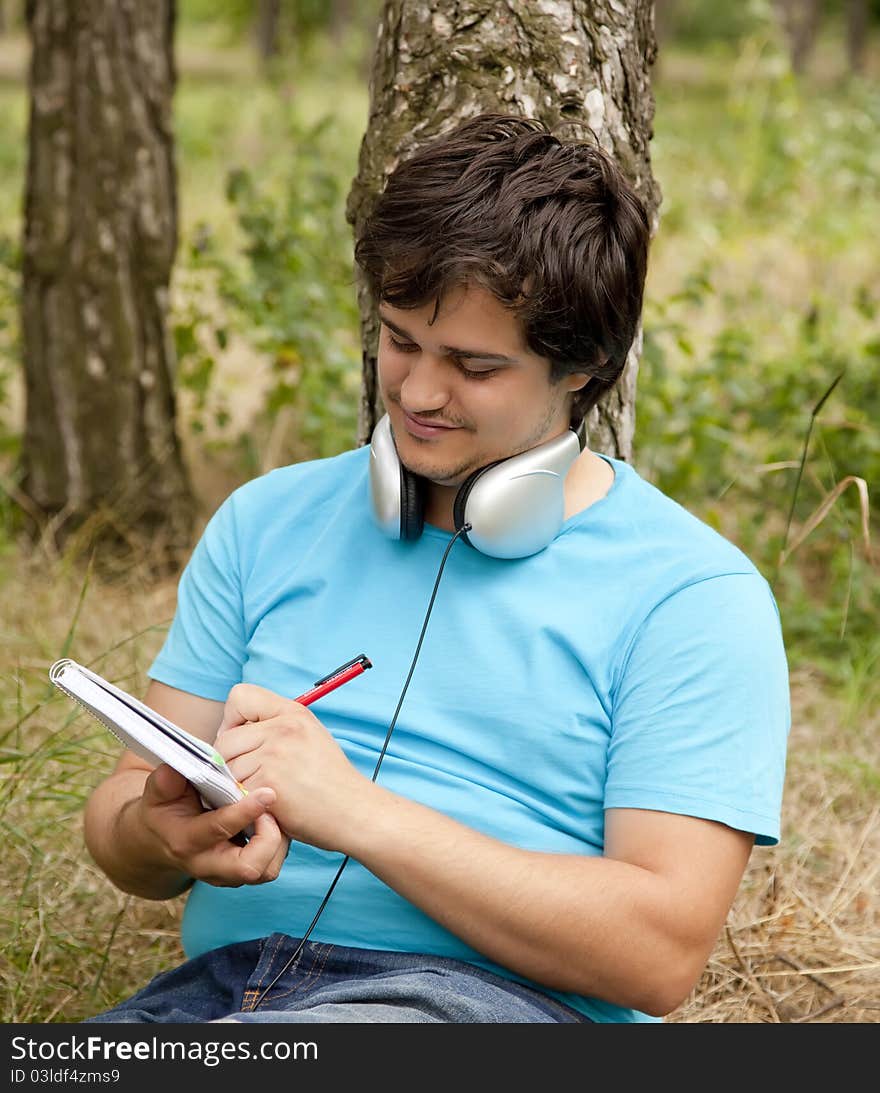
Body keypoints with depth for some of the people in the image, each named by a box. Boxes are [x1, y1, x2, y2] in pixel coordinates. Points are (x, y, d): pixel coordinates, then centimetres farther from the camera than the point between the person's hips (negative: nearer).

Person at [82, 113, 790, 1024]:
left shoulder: (694, 596, 1)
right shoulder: (267, 522, 17)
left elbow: (661, 954, -8)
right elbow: (120, 807, 15)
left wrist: (356, 810, -15)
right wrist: (162, 838, -11)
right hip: (222, 980, 5)